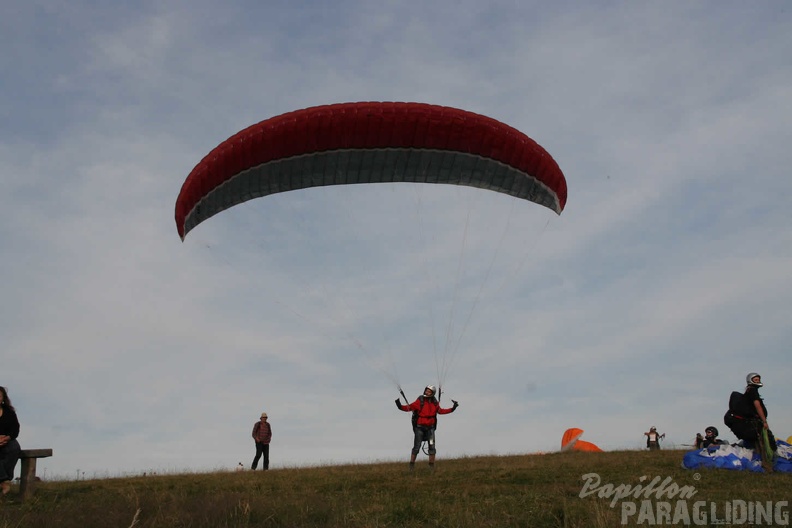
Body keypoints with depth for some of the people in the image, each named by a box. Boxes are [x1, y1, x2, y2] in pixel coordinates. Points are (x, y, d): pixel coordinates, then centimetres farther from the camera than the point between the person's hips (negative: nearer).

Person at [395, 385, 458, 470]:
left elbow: (440, 411, 19)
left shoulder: (435, 402, 3)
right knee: (416, 447, -4)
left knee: (432, 446, 1)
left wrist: (452, 409, 14)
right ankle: (412, 465, 7)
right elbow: (409, 407, -15)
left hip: (430, 427, 4)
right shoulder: (420, 401, -10)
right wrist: (400, 406, -33)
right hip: (419, 427, -4)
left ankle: (431, 466, 13)